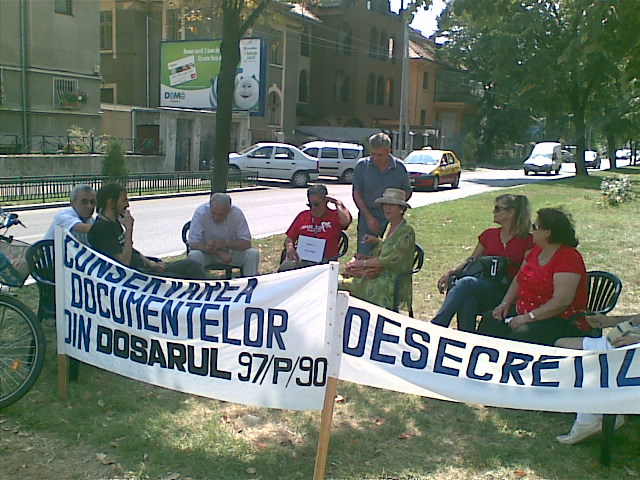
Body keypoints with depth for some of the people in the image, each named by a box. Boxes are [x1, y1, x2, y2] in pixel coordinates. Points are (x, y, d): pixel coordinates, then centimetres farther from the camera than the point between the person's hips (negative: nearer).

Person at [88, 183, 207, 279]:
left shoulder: (115, 222, 15)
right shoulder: (100, 228, -16)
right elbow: (124, 262, -23)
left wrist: (150, 264, 6)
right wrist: (129, 229, -19)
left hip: (143, 268, 10)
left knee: (191, 266, -2)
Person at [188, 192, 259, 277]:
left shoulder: (237, 213, -19)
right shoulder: (200, 212, -22)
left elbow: (247, 243, -17)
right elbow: (193, 244, -22)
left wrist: (226, 244, -34)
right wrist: (220, 253, -31)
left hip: (231, 252, 1)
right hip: (208, 253, -1)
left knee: (253, 253, -23)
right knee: (194, 255, -32)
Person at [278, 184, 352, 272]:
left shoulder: (335, 216, 9)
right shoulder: (303, 216, 21)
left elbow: (346, 221, -17)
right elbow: (289, 238, 22)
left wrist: (337, 203, -2)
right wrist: (289, 247, -2)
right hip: (300, 258, 3)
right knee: (283, 270, -26)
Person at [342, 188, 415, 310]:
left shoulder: (407, 231, -13)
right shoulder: (390, 228, 15)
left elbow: (389, 260, -18)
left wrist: (362, 263, -10)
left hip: (393, 285, -8)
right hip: (382, 278, 8)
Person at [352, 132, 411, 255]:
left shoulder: (399, 167, 1)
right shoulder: (362, 165, -1)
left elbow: (407, 191, 13)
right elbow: (356, 194, 0)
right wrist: (368, 217, -8)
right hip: (367, 216, 0)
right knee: (363, 256, -4)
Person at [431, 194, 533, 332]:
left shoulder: (527, 241, 4)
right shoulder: (489, 234, 19)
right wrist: (451, 272, 1)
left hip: (503, 293, -4)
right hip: (480, 288, 4)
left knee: (466, 282, -33)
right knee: (467, 302, -35)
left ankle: (434, 326, -38)